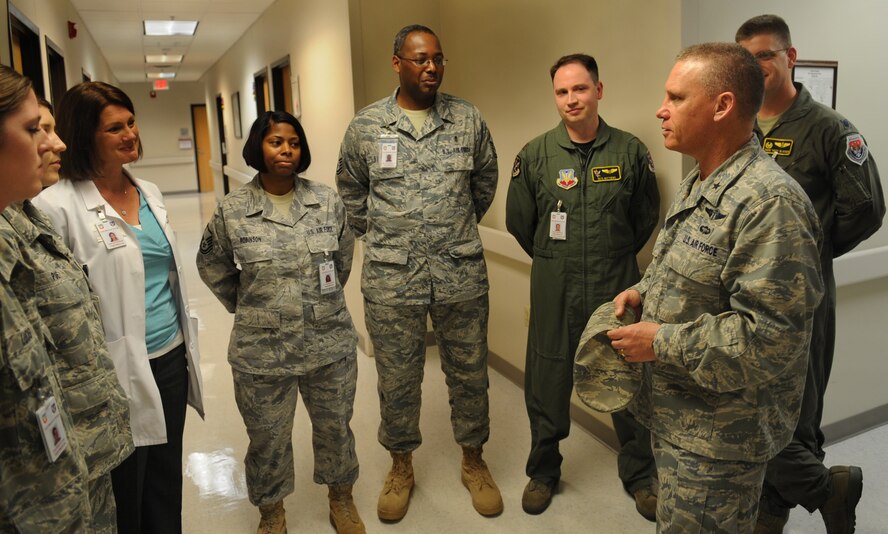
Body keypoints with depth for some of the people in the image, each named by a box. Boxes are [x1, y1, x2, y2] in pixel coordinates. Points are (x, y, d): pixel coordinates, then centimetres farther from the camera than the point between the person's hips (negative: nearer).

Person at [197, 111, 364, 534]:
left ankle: (342, 500, 43)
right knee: (268, 439, 14)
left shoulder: (327, 201, -2)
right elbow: (212, 266, 9)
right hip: (262, 352, -1)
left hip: (331, 343, 2)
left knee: (335, 427, 18)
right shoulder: (232, 211, -6)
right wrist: (245, 307, 9)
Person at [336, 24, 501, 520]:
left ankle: (474, 460, 36)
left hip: (462, 274, 1)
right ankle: (402, 465, 35)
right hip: (392, 279, 0)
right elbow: (351, 191, 14)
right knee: (398, 380, 12)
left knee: (469, 373, 13)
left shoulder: (468, 119, 2)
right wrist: (377, 237, 11)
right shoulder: (365, 126, 1)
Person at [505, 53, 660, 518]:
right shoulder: (535, 155, -2)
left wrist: (615, 258, 12)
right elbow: (519, 221, 6)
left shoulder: (630, 152, -2)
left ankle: (639, 473, 33)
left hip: (617, 288, 0)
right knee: (547, 384, 10)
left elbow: (646, 216, 9)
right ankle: (542, 471, 32)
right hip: (553, 292, 0)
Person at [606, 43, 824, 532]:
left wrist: (662, 342, -22)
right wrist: (644, 292, 3)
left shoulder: (769, 201, -24)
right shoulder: (696, 185, 8)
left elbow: (771, 335, -28)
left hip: (718, 436, -9)